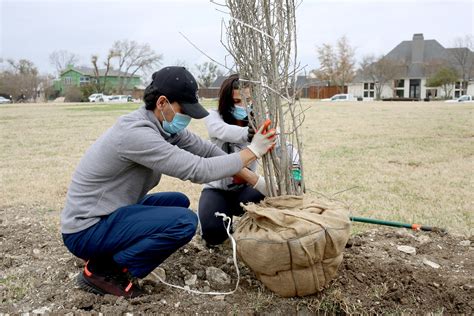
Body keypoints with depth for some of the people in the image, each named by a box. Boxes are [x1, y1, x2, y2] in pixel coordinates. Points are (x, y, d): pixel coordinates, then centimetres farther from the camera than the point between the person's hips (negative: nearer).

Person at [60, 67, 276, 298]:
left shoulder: (164, 124, 0)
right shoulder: (136, 133, -27)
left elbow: (206, 150, 3)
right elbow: (198, 170, -29)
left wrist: (258, 181, 1)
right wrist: (252, 151, -17)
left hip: (110, 215, 10)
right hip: (85, 230, -9)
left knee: (178, 202, 17)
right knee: (184, 221, -22)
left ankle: (111, 256, 10)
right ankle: (102, 271, -7)